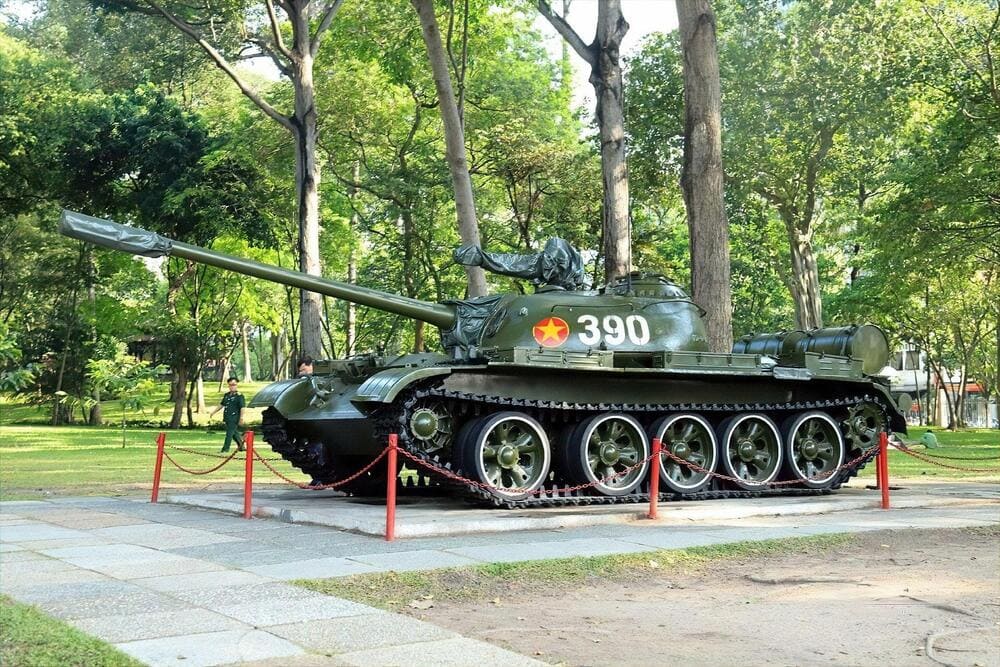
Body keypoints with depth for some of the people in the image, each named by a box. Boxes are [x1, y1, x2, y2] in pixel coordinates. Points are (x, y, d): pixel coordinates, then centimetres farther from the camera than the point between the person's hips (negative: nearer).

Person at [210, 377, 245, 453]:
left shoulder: (239, 396, -9)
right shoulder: (226, 395, 15)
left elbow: (243, 407, -14)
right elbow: (221, 404, 25)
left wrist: (241, 418, -21)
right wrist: (214, 412, 23)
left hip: (234, 418, -7)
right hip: (227, 418, 7)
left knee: (229, 433, -7)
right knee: (234, 433, 15)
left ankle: (225, 449, -4)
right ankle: (241, 446, 28)